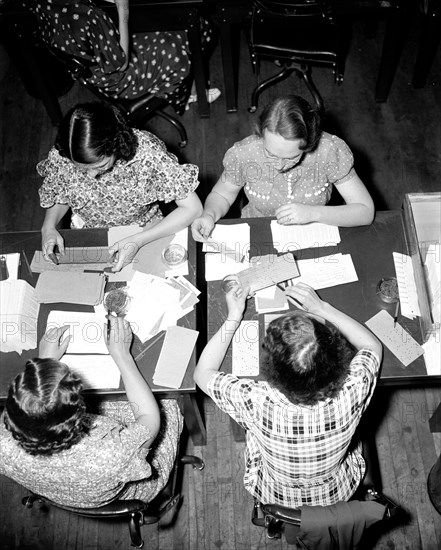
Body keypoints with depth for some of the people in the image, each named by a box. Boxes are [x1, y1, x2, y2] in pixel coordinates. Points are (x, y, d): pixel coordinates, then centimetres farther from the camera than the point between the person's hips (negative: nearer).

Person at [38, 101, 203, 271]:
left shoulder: (147, 153, -28)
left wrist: (137, 241, -29)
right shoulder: (60, 157, -19)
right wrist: (48, 227, -16)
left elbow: (193, 208, -23)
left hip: (143, 236, -1)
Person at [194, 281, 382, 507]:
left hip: (274, 496, -1)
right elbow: (373, 346, -13)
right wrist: (323, 308, -16)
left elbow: (202, 373, -20)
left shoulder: (257, 403, -42)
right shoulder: (351, 393, -38)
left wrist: (233, 317, -16)